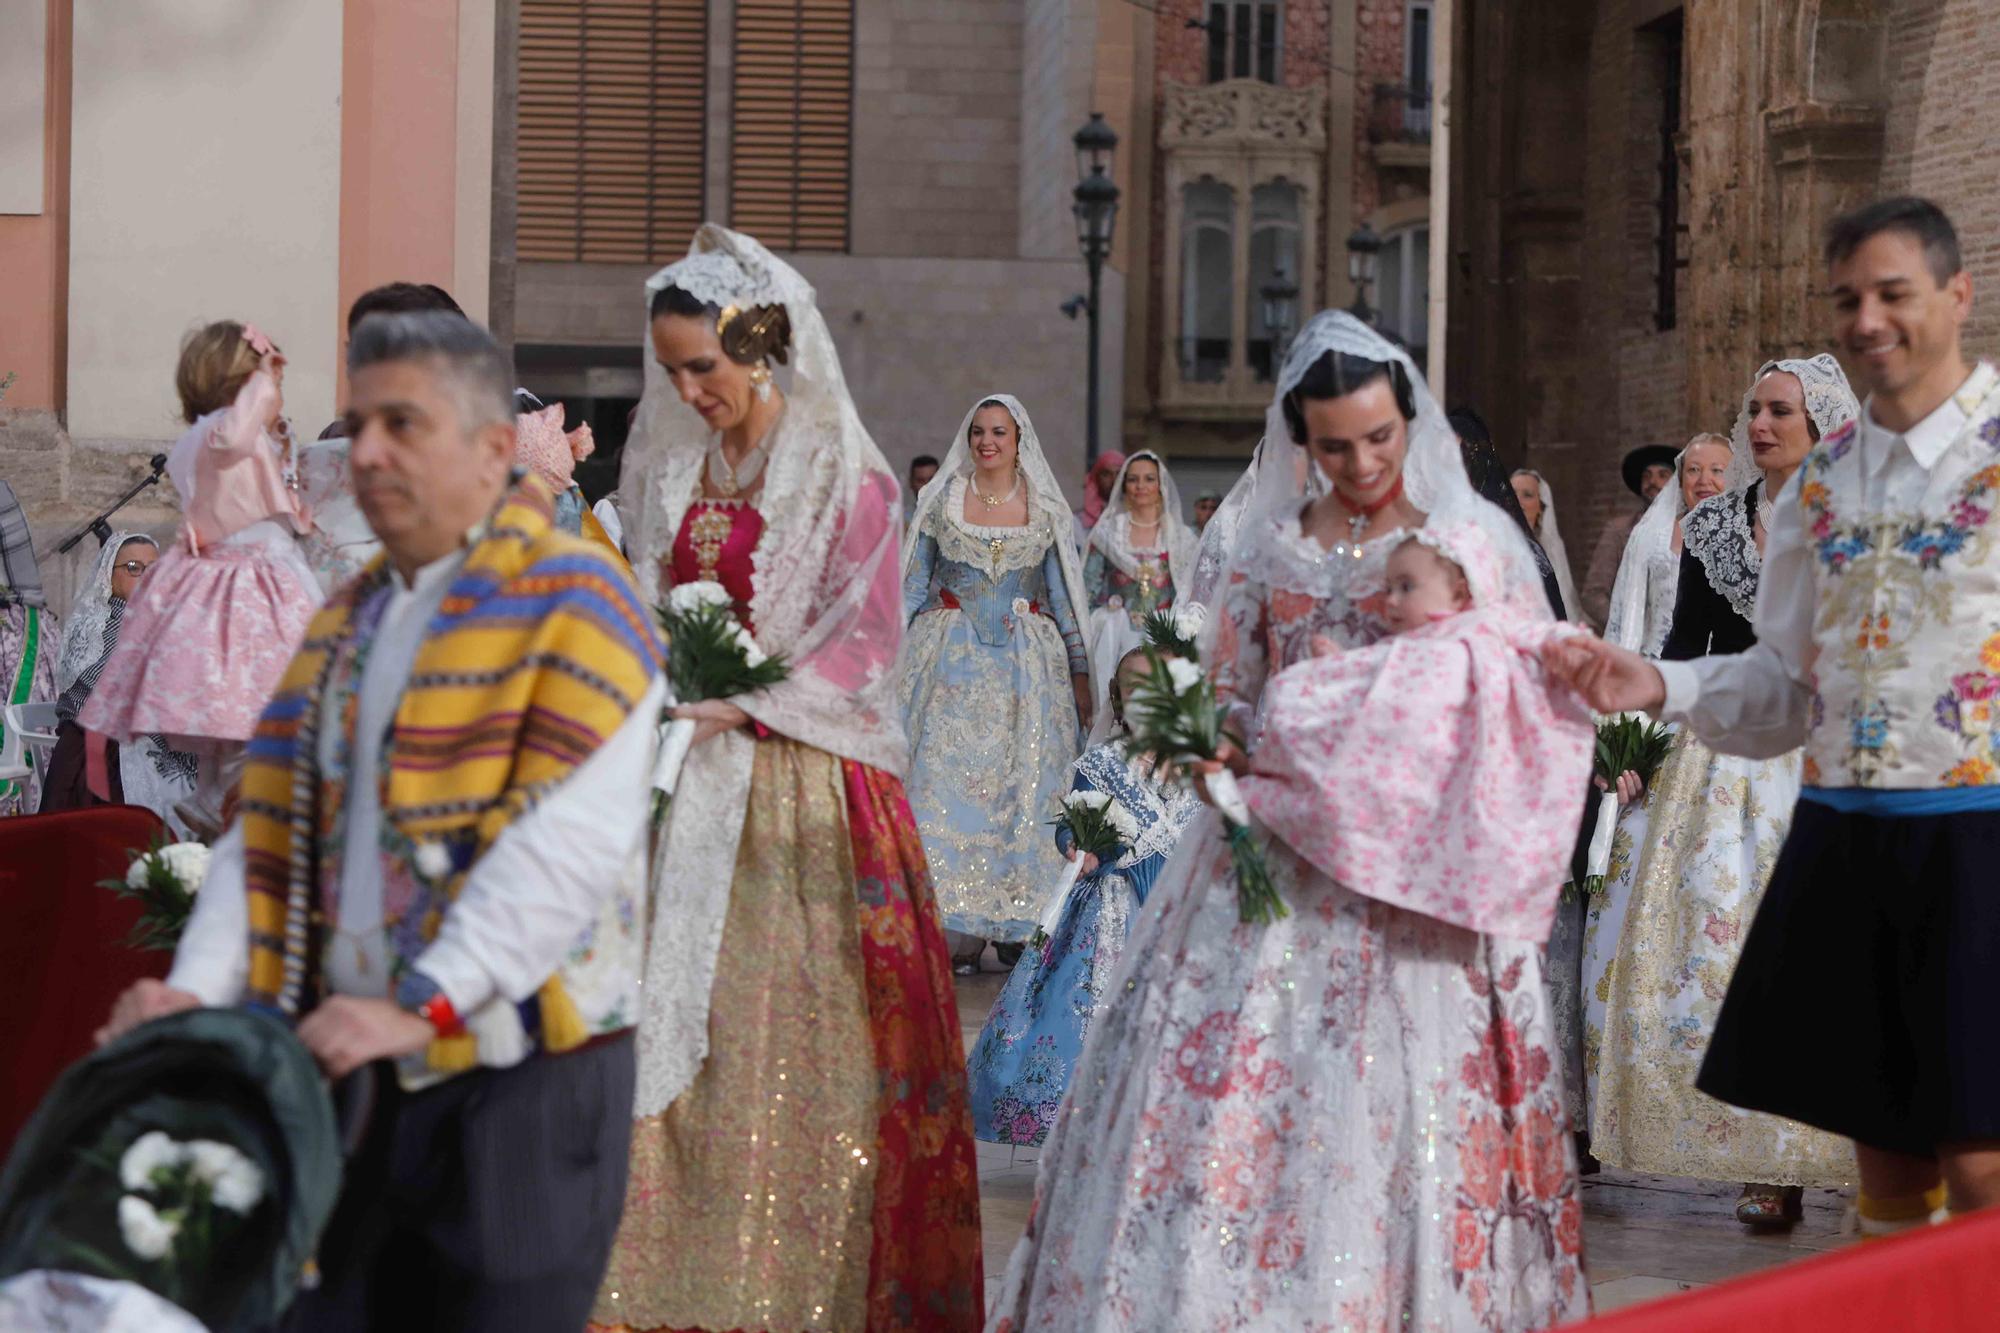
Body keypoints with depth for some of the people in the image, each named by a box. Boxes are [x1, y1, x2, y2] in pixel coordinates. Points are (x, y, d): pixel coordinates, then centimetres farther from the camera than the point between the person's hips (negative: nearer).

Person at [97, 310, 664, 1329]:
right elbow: (269, 824, 9)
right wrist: (199, 986, -7)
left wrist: (424, 1004, -27)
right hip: (353, 1073, 7)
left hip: (520, 1076, -7)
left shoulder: (576, 604, -7)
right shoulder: (345, 624, 18)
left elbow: (567, 840, -20)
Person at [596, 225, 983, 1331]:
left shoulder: (843, 473, -7)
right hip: (683, 783, 5)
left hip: (801, 787, -5)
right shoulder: (668, 463, 10)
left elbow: (863, 643, -10)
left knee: (795, 1040, -3)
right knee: (671, 1024, 2)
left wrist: (735, 703, -19)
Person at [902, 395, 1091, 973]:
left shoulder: (1044, 510, 6)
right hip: (951, 659, -1)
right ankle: (962, 928, -5)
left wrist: (1080, 672, 5)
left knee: (1025, 784, -2)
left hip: (1026, 663, 1)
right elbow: (913, 587, 7)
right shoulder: (940, 501, 5)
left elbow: (1064, 595, 9)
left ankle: (1019, 926, 5)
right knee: (948, 779, -8)